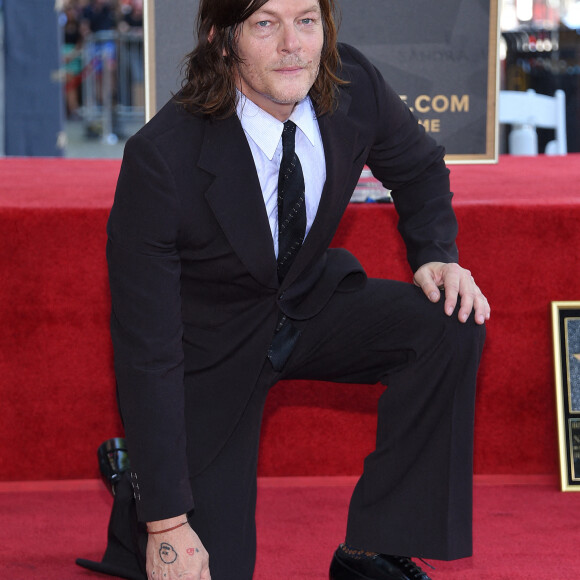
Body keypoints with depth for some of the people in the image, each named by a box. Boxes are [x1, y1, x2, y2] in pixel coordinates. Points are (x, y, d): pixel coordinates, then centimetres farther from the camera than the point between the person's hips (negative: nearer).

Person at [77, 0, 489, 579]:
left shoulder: (352, 87, -19)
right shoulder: (162, 156, -32)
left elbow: (418, 168, 7)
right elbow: (146, 348, -28)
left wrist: (436, 255, -15)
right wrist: (167, 523, -28)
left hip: (311, 303, 5)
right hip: (211, 350, -4)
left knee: (451, 325, -22)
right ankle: (139, 487, 24)